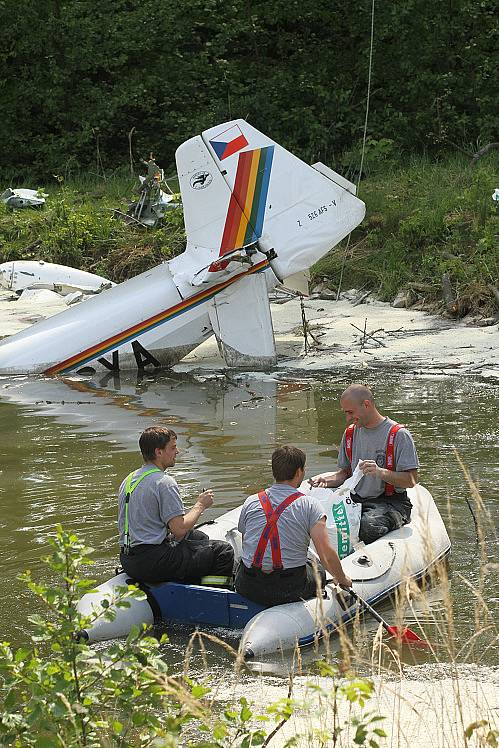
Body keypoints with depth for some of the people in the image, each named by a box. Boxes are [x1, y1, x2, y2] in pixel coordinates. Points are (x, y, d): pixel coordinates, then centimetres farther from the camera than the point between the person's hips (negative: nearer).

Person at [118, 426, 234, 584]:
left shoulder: (128, 480, 12)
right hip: (152, 563, -9)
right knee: (224, 552, -4)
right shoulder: (164, 482, -16)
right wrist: (200, 505, -3)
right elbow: (179, 530, -20)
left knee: (199, 536, 29)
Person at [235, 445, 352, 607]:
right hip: (290, 591, -2)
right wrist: (343, 580, 5)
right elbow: (327, 554, -12)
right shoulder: (309, 504, -5)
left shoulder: (251, 502, 6)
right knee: (319, 571, 30)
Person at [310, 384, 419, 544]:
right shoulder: (350, 433, 14)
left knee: (368, 526, -38)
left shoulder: (399, 435, -6)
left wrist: (380, 472, -27)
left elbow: (411, 480, -11)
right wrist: (326, 479, 1)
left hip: (391, 503, -5)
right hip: (356, 501, 5)